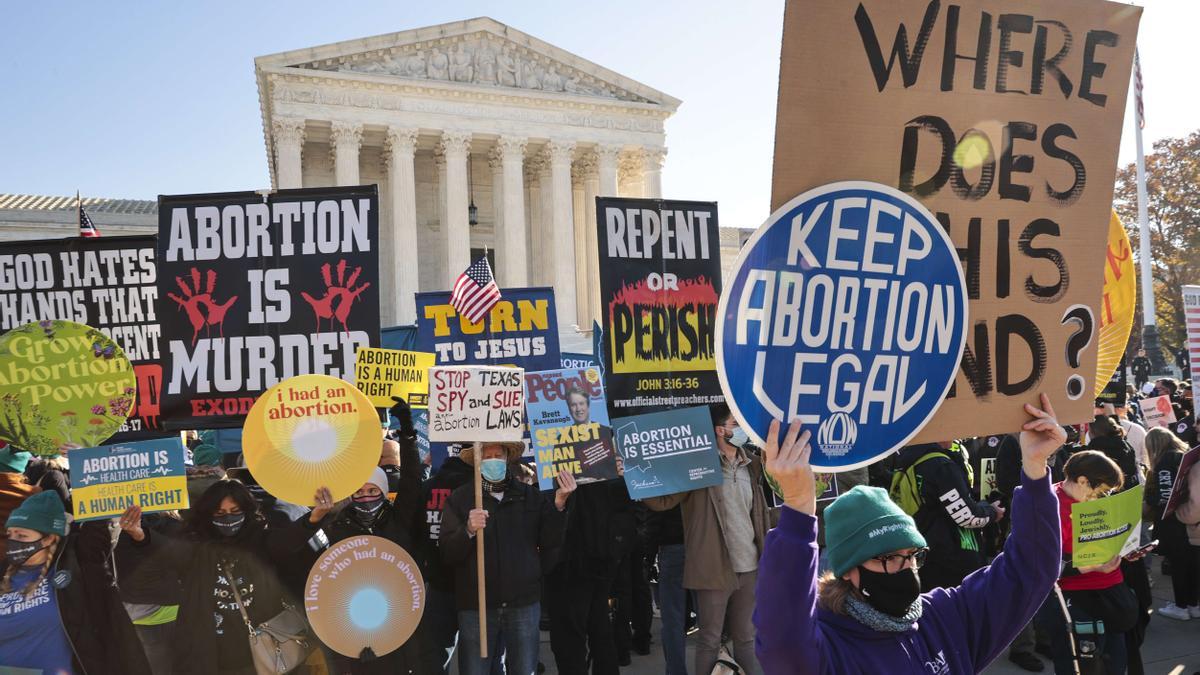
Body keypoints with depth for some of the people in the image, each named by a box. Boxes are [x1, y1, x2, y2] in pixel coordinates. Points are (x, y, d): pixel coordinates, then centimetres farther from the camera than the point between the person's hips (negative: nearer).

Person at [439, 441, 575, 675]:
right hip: (476, 605, -1)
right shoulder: (460, 499, 2)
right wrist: (468, 530, -23)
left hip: (524, 603, 1)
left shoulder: (530, 495, 7)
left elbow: (550, 542, 2)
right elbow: (447, 554, -4)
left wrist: (558, 504, -11)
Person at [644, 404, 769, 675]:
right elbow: (662, 500, -16)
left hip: (750, 568, 5)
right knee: (710, 640, 7)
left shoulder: (752, 464, 8)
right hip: (715, 569, -5)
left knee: (746, 637, 16)